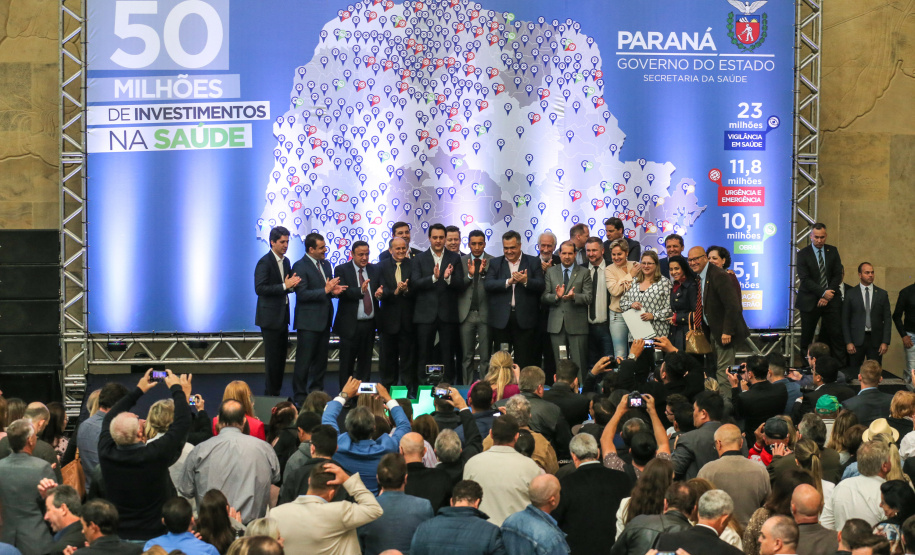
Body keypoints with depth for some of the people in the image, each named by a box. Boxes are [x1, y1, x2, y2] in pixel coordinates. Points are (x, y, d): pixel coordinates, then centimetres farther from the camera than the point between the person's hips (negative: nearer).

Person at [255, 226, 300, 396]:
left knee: (281, 357, 11)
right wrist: (284, 286, -25)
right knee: (272, 357, -4)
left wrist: (292, 285, -4)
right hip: (270, 317, -8)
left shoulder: (286, 261, 12)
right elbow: (260, 288, -21)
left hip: (282, 316, 8)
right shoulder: (264, 262, -13)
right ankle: (270, 394, 3)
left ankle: (276, 392, 18)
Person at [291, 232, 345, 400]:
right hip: (308, 322, -8)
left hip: (324, 321, 8)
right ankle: (300, 397, 3)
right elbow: (302, 294, -18)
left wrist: (334, 290, -1)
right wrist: (325, 290, -23)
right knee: (304, 361, -3)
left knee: (321, 361, 13)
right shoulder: (300, 266, -12)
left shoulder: (325, 264, 14)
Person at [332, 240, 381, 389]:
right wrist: (360, 291, -31)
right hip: (350, 325, -4)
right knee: (347, 365, 1)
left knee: (365, 363, 10)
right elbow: (341, 292, -16)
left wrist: (380, 293, -18)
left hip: (369, 325, 4)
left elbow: (383, 289, 6)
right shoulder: (341, 270, -3)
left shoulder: (375, 270, 11)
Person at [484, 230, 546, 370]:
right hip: (501, 319, 1)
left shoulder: (533, 262, 7)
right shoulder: (494, 263, 10)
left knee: (526, 362, 0)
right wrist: (508, 281, -17)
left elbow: (541, 286, -3)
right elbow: (487, 285, -5)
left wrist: (526, 281, -21)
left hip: (525, 319, -1)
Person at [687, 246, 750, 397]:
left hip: (724, 332, -10)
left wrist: (727, 331, -25)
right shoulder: (699, 276, 9)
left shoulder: (719, 276, -21)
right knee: (718, 368, 15)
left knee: (723, 369, -8)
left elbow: (733, 305, -25)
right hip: (713, 330, 10)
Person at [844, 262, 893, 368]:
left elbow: (887, 319, 6)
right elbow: (845, 320, 4)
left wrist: (885, 342, -3)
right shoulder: (851, 295, 4)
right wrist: (848, 342, -4)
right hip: (857, 339, -1)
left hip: (876, 340, 1)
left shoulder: (882, 294, 8)